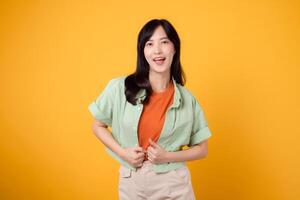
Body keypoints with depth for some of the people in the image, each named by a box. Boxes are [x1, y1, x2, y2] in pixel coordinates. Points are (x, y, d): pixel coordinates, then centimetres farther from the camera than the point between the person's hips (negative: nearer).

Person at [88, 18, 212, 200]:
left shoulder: (187, 99, -7)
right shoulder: (119, 88, -9)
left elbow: (201, 149, 2)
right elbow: (98, 126, 4)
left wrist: (167, 156, -14)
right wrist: (122, 152, -11)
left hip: (173, 184, 0)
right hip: (131, 182, 1)